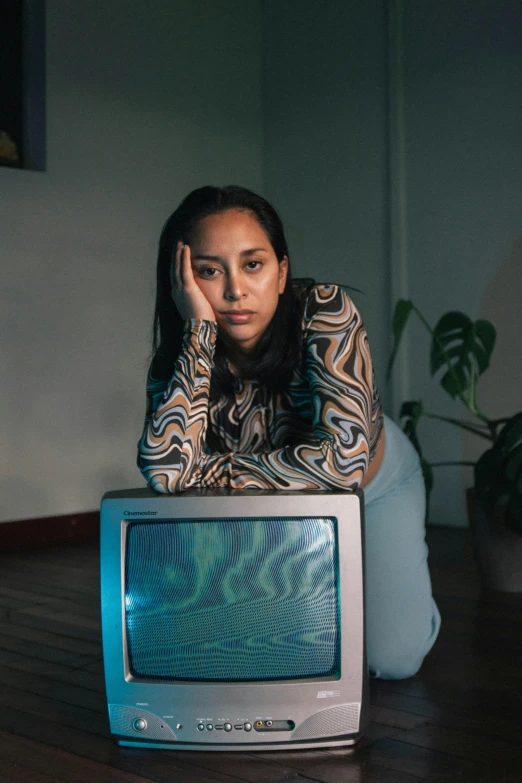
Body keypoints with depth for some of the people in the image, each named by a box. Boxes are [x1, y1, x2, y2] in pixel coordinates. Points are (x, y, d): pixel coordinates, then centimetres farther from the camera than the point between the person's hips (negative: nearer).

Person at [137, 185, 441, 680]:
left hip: (376, 482, -2)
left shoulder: (323, 310, -33)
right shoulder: (179, 360, -24)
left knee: (392, 660, -12)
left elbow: (346, 457, -42)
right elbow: (166, 472, -42)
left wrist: (214, 474, -34)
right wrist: (198, 331, -42)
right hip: (282, 503, 3)